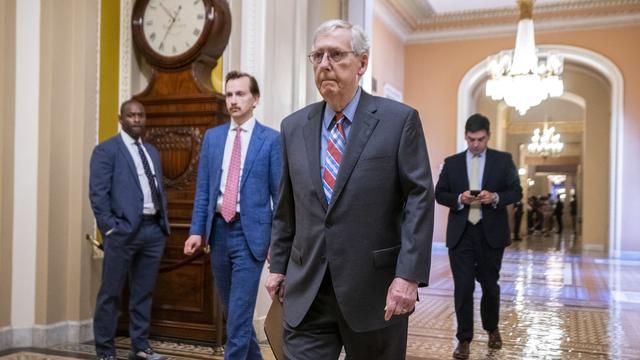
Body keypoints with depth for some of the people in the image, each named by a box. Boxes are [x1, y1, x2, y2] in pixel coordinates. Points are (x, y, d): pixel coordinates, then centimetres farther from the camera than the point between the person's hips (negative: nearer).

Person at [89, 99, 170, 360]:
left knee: (143, 293, 12)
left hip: (154, 230, 6)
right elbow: (98, 193, -8)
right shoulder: (106, 150, -1)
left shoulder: (152, 152, 18)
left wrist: (165, 224, 10)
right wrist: (110, 228, -14)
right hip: (124, 230, -6)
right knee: (110, 294, 4)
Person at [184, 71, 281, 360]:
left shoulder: (271, 139, -4)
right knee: (230, 309, 17)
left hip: (250, 233, -5)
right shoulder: (212, 137, 9)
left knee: (240, 311, -6)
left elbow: (279, 193, -4)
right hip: (218, 229, 5)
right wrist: (197, 230, 1)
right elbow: (203, 189, 9)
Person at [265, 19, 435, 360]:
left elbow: (420, 199, -9)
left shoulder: (400, 120, -4)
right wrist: (278, 264, 12)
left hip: (375, 288, -2)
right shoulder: (294, 126, 9)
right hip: (306, 291, 3)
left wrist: (409, 275, -16)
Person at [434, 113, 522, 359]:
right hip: (460, 233, 0)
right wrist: (459, 199, -13)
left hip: (491, 232, 0)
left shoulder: (503, 160, 5)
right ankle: (464, 339, 10)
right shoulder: (452, 162, 7)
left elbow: (516, 192, 2)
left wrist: (495, 197, -17)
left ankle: (492, 328, 37)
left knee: (490, 285, 13)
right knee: (463, 287, -1)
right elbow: (439, 194, 6)